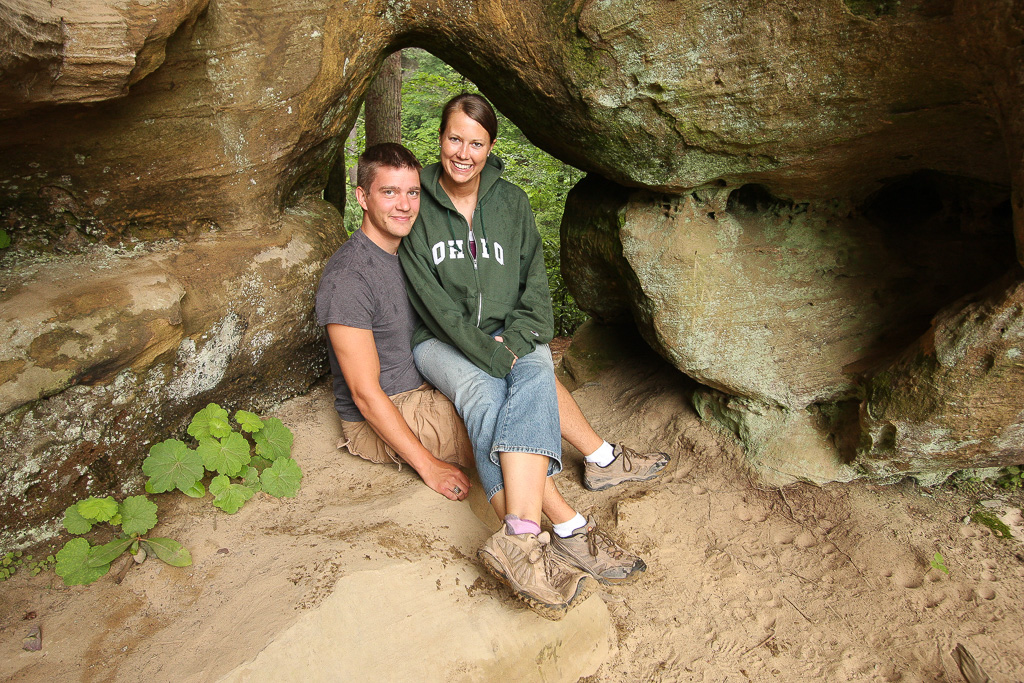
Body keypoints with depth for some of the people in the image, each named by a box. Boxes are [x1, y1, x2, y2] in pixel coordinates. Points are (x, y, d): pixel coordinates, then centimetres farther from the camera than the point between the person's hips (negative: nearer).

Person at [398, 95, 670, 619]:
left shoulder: (511, 202, 6)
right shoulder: (418, 205, -3)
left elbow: (535, 288, 4)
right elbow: (434, 303, -12)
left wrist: (514, 344, -15)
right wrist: (494, 357, -21)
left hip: (511, 334, 2)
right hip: (442, 341, -2)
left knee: (534, 378, -34)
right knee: (485, 397, -35)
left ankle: (520, 536, -49)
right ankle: (566, 528, -45)